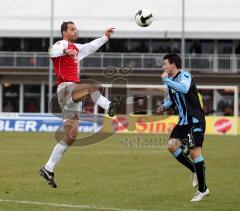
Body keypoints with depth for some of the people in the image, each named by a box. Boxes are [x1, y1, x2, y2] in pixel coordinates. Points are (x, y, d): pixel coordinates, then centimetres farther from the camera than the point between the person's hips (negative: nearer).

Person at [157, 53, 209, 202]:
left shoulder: (184, 76, -15)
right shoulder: (171, 80, 12)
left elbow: (184, 88, -38)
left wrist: (166, 80, -29)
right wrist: (164, 106, 7)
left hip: (195, 120, -9)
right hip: (184, 121, 9)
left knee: (194, 151, -13)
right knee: (171, 146, -4)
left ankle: (203, 189, -4)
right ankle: (196, 171, 13)